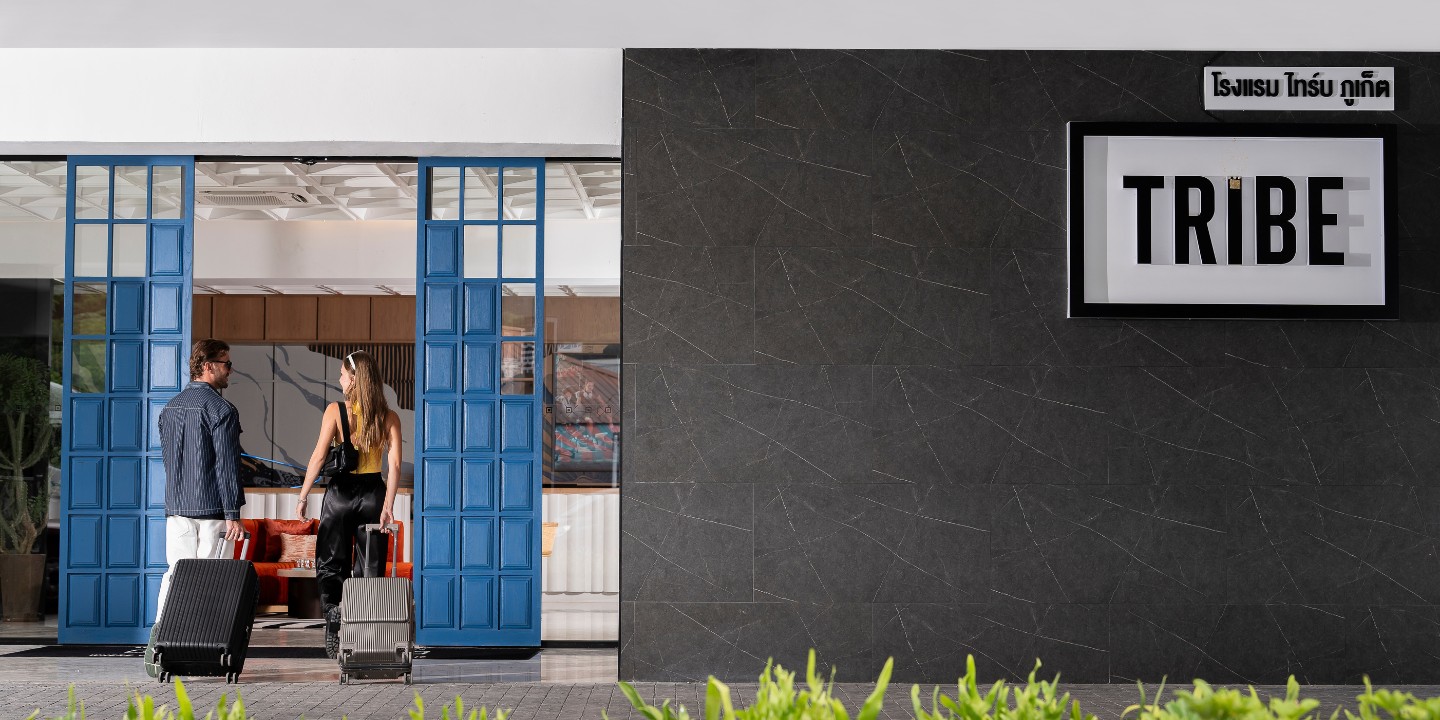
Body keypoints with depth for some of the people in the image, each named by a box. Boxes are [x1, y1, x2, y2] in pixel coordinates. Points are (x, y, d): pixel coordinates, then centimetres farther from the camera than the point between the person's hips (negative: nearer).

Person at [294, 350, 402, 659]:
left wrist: (303, 496, -4)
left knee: (330, 564, 9)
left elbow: (318, 456, -10)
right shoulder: (389, 417, 0)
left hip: (340, 492, -2)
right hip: (373, 492, 2)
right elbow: (395, 464, -8)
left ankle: (333, 607, -17)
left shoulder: (335, 411, -6)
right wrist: (387, 506, -8)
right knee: (372, 568, 9)